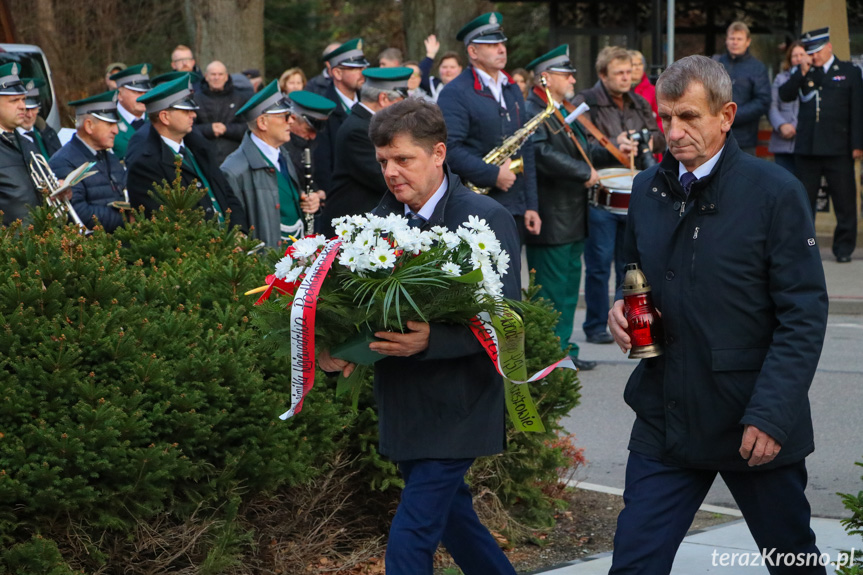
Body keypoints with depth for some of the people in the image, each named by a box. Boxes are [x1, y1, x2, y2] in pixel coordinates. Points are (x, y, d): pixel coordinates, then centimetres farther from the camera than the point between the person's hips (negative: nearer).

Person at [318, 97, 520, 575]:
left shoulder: (487, 219, -11)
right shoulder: (381, 221, 6)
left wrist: (431, 340, -32)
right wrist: (331, 352, -16)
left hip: (455, 409, -7)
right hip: (402, 406, 7)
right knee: (452, 517, 20)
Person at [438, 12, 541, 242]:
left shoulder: (512, 90, 16)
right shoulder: (455, 93, -8)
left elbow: (525, 149, 17)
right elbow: (450, 149, -19)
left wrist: (531, 205, 12)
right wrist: (494, 175, -20)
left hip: (514, 209, 7)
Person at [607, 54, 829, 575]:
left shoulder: (774, 191, -10)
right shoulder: (648, 189, 6)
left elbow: (804, 315, -12)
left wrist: (771, 415, -19)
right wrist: (623, 307, -3)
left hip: (756, 427, -4)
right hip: (667, 418, 4)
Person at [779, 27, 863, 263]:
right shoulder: (803, 73, 14)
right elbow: (784, 95, 3)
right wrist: (801, 73, -9)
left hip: (838, 149, -3)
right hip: (807, 147, 3)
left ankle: (844, 248, 7)